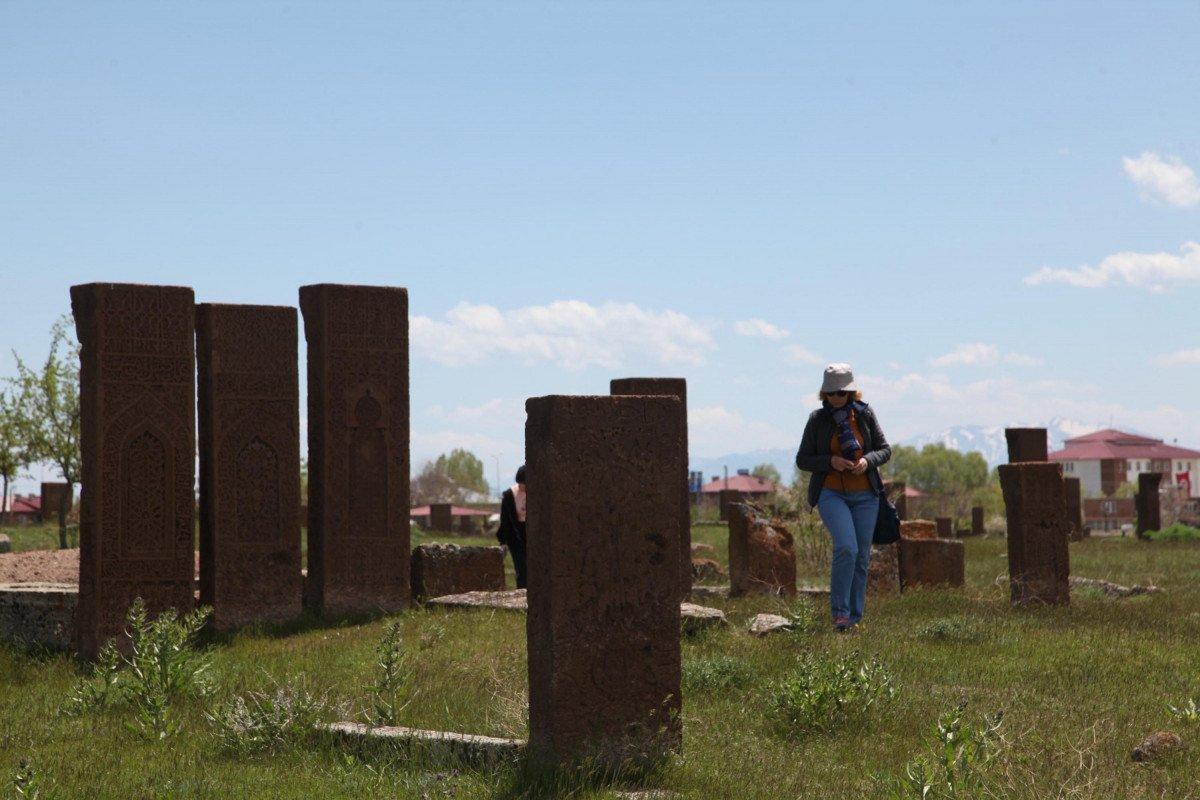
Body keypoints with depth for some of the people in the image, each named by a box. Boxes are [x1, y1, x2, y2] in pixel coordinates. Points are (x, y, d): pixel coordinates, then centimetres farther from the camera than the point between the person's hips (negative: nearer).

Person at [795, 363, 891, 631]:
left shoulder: (864, 414, 3)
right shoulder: (818, 419, -1)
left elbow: (885, 449, 8)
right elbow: (802, 460, 2)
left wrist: (867, 460, -13)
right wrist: (831, 461, -15)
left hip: (864, 496, 3)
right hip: (831, 493, -3)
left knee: (862, 556, 4)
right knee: (846, 547, -22)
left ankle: (854, 617, 14)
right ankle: (840, 613, -15)